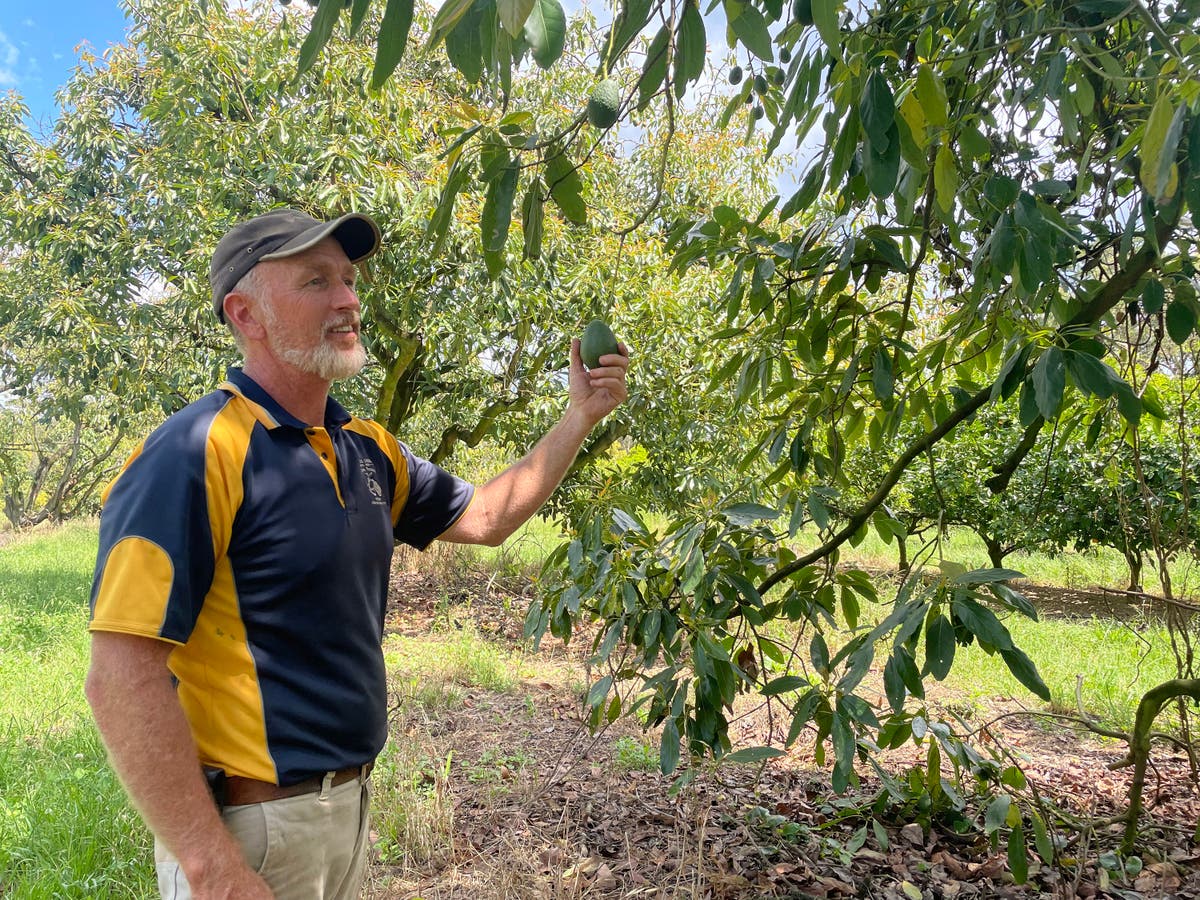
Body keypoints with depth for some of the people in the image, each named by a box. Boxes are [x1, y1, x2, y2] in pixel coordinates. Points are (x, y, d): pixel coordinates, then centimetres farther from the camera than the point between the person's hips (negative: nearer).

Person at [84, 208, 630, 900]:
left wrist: (583, 413, 7)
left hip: (352, 800, 8)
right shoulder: (198, 455, -19)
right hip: (250, 824, -7)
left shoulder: (370, 451, 5)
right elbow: (123, 678, -23)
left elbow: (485, 517, 14)